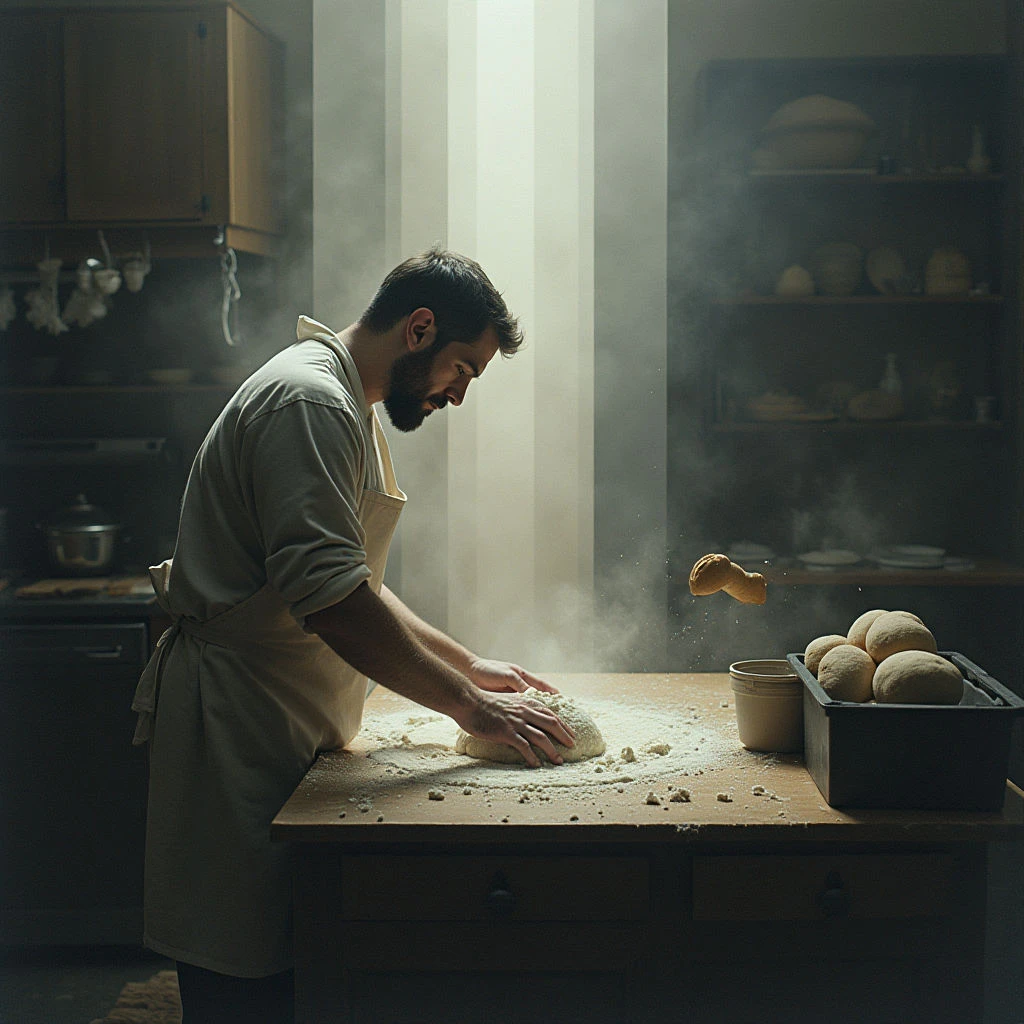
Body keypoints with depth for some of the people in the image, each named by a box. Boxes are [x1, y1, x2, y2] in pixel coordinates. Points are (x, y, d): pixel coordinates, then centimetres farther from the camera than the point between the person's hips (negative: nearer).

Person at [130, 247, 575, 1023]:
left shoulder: (347, 406, 19)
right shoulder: (309, 400, -16)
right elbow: (330, 599, -25)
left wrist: (468, 665, 18)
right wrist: (470, 705, -19)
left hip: (283, 726, 10)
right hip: (236, 729, -10)